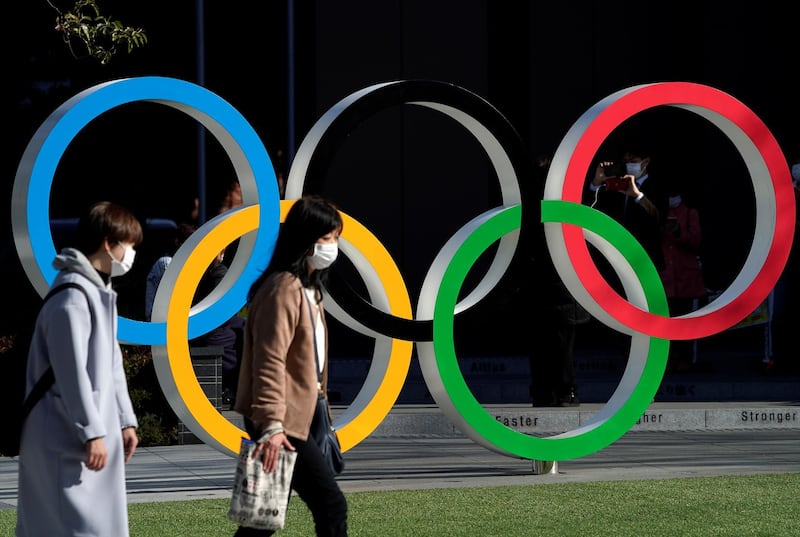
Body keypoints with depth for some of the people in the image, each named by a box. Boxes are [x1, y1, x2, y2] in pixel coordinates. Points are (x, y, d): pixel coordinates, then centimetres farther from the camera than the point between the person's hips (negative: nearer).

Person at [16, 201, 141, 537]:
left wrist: (125, 420, 18)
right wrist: (92, 432, -21)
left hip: (99, 435, 11)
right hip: (66, 440, -11)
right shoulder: (72, 295, -17)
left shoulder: (100, 292, 16)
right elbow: (71, 370, -21)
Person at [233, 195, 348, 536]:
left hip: (295, 417, 10)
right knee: (331, 505, -11)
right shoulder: (283, 288, -16)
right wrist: (272, 425, -28)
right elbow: (270, 361, -22)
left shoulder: (308, 288, 16)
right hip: (281, 423, -10)